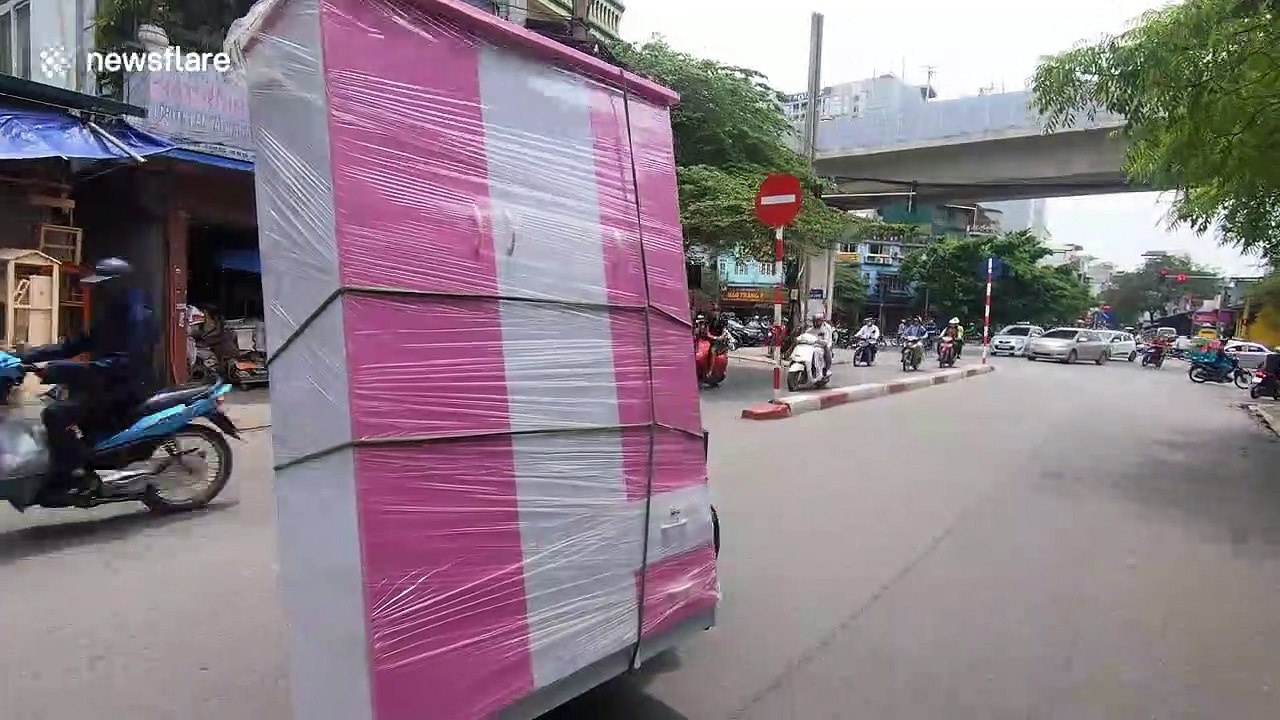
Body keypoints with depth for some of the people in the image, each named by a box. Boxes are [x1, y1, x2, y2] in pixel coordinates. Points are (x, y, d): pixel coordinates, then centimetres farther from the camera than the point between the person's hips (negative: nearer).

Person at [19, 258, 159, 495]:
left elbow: (123, 364, -30)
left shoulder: (139, 317, -17)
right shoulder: (110, 316, 15)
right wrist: (26, 356, 6)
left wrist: (65, 370, -34)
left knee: (56, 413, -23)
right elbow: (75, 345, 17)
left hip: (125, 391, -11)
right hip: (107, 385, 11)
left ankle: (74, 479, -17)